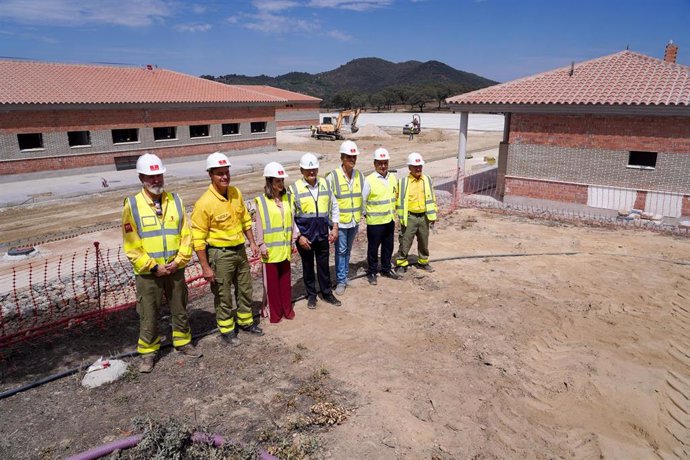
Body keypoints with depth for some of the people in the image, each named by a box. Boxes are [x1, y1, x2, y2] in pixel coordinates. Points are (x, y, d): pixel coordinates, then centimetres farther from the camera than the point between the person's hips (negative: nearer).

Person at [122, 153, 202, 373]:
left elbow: (186, 234, 1)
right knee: (148, 315, 8)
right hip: (147, 273, -3)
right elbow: (130, 245, -10)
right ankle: (148, 352, 26)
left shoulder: (175, 200, 2)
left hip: (175, 269, 3)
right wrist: (153, 267, -14)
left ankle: (183, 342, 35)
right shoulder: (132, 205, -8)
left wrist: (179, 260, -10)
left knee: (180, 309, 16)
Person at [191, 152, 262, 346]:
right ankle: (226, 329, 28)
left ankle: (246, 321, 40)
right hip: (220, 254, -6)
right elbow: (198, 239, -18)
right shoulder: (204, 203, -21)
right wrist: (205, 267, -18)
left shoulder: (236, 193, -1)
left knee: (245, 289, 19)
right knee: (223, 295, 8)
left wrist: (252, 242, 10)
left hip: (240, 250, 6)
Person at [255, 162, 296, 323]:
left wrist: (293, 241, 9)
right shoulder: (261, 201, -8)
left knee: (285, 279, 12)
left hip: (285, 247, 4)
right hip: (270, 248, -4)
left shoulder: (288, 198, 4)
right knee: (271, 280, 5)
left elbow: (291, 221, 8)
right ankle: (274, 312, 18)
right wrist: (261, 244, -10)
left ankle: (287, 309, 27)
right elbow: (259, 224, -6)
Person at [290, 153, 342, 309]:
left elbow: (334, 207, 8)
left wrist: (334, 227, 2)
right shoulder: (294, 189, -10)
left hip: (323, 235, 2)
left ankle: (327, 293, 31)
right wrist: (299, 236, -11)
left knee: (324, 265, 15)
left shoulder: (325, 184, 0)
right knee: (308, 266, 14)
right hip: (304, 236, -2)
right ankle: (311, 295, 30)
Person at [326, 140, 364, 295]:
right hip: (340, 221, -4)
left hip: (354, 221, 5)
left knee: (348, 250, 17)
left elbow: (362, 196, 10)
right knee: (340, 250, 3)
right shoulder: (332, 176, -14)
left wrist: (361, 214, 10)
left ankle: (345, 275, 32)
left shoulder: (359, 175, 1)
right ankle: (340, 280, 13)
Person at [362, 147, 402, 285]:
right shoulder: (369, 180, -14)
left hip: (390, 220, 5)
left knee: (388, 247, 17)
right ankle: (371, 273, 21)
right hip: (375, 222, -5)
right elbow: (363, 200, -9)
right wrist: (366, 214, -1)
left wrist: (393, 211, 15)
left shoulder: (393, 178, 4)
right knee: (373, 248, 6)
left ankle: (386, 269, 34)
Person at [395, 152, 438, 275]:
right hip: (410, 217, -4)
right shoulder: (403, 182, -9)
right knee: (405, 242, 1)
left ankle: (423, 262, 34)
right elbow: (400, 200, -6)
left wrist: (433, 215, 8)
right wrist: (401, 218, -7)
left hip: (424, 217, 4)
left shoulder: (427, 180, 3)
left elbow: (431, 198, 9)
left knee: (424, 242, 17)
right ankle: (401, 264, 13)